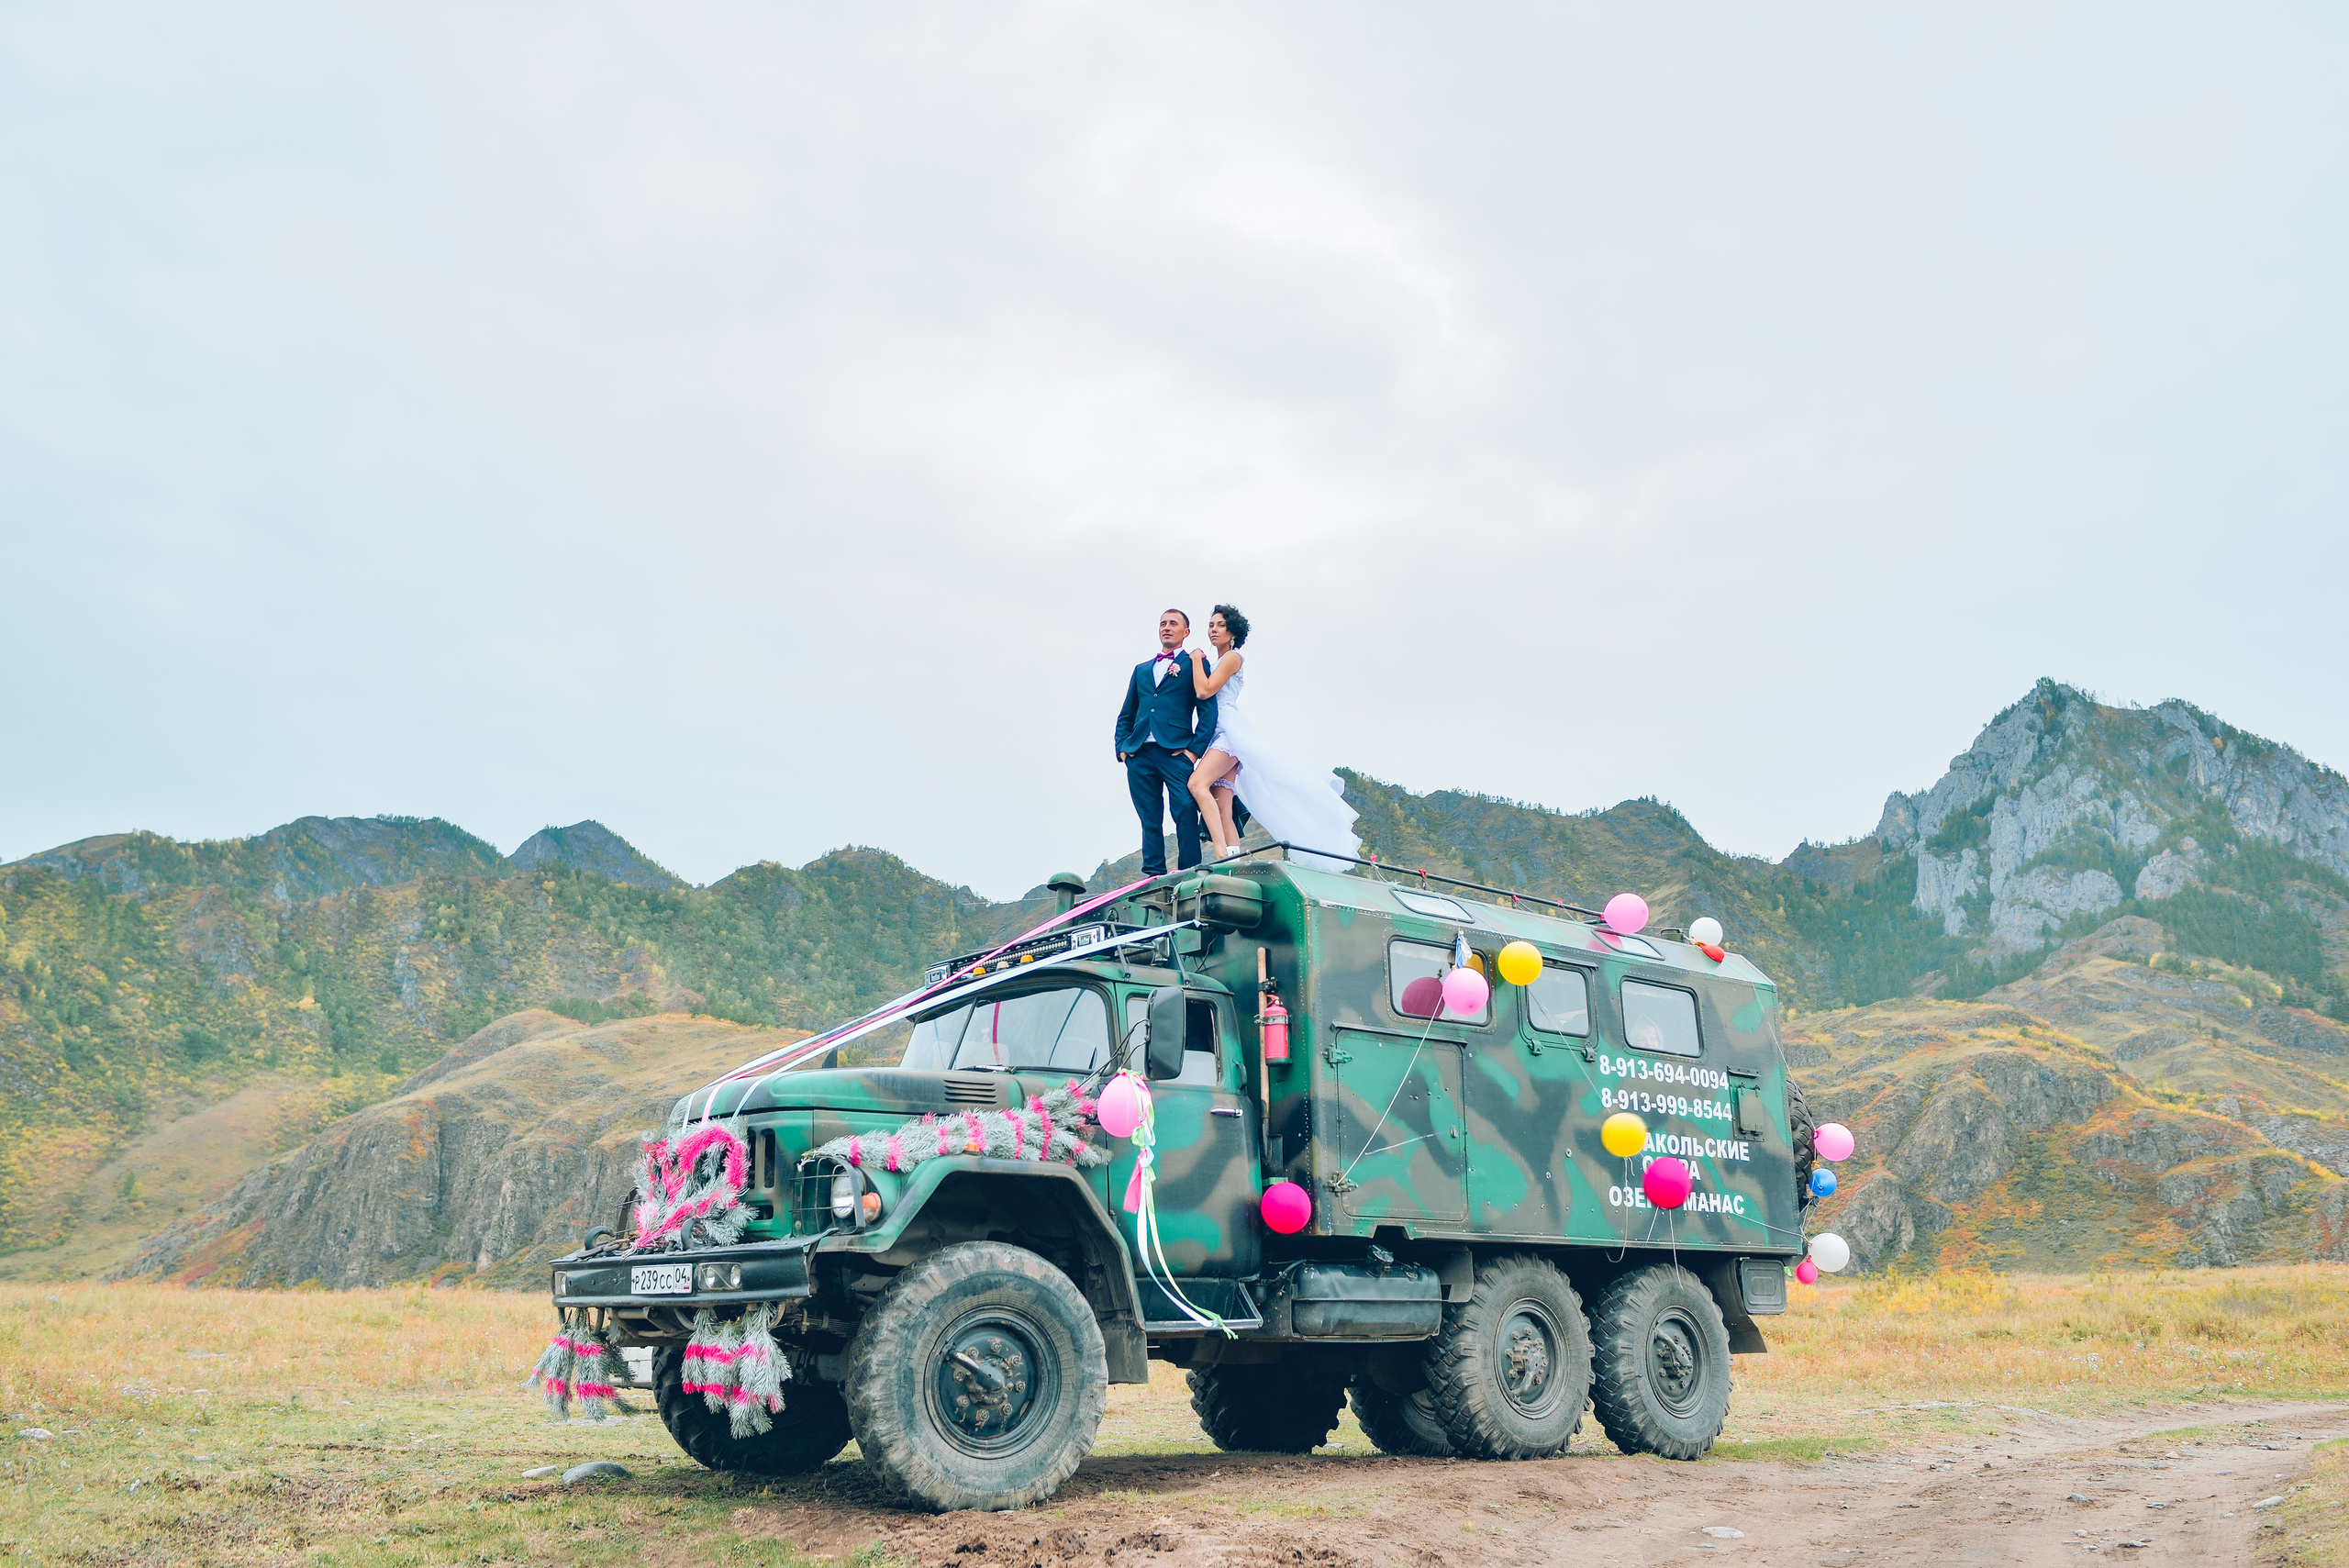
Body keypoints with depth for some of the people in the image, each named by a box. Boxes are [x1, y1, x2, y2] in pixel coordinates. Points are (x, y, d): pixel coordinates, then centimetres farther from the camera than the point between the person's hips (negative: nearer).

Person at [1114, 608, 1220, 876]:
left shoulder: (1194, 664, 10)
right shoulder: (1141, 669, 25)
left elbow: (1208, 710, 0)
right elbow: (1126, 715, 24)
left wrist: (1195, 749, -10)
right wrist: (1121, 746, 8)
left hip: (1175, 752, -4)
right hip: (1139, 754, 4)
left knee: (1185, 812, -14)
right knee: (1150, 819, 2)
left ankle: (1189, 874, -12)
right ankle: (1153, 876, 2)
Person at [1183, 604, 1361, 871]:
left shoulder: (1233, 657, 0)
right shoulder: (1211, 664, 26)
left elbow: (1205, 690, -11)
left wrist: (1197, 659, 3)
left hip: (1230, 731, -9)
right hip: (1217, 736, 9)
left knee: (1198, 782, -30)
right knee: (1223, 811, -6)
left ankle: (1223, 851, -40)